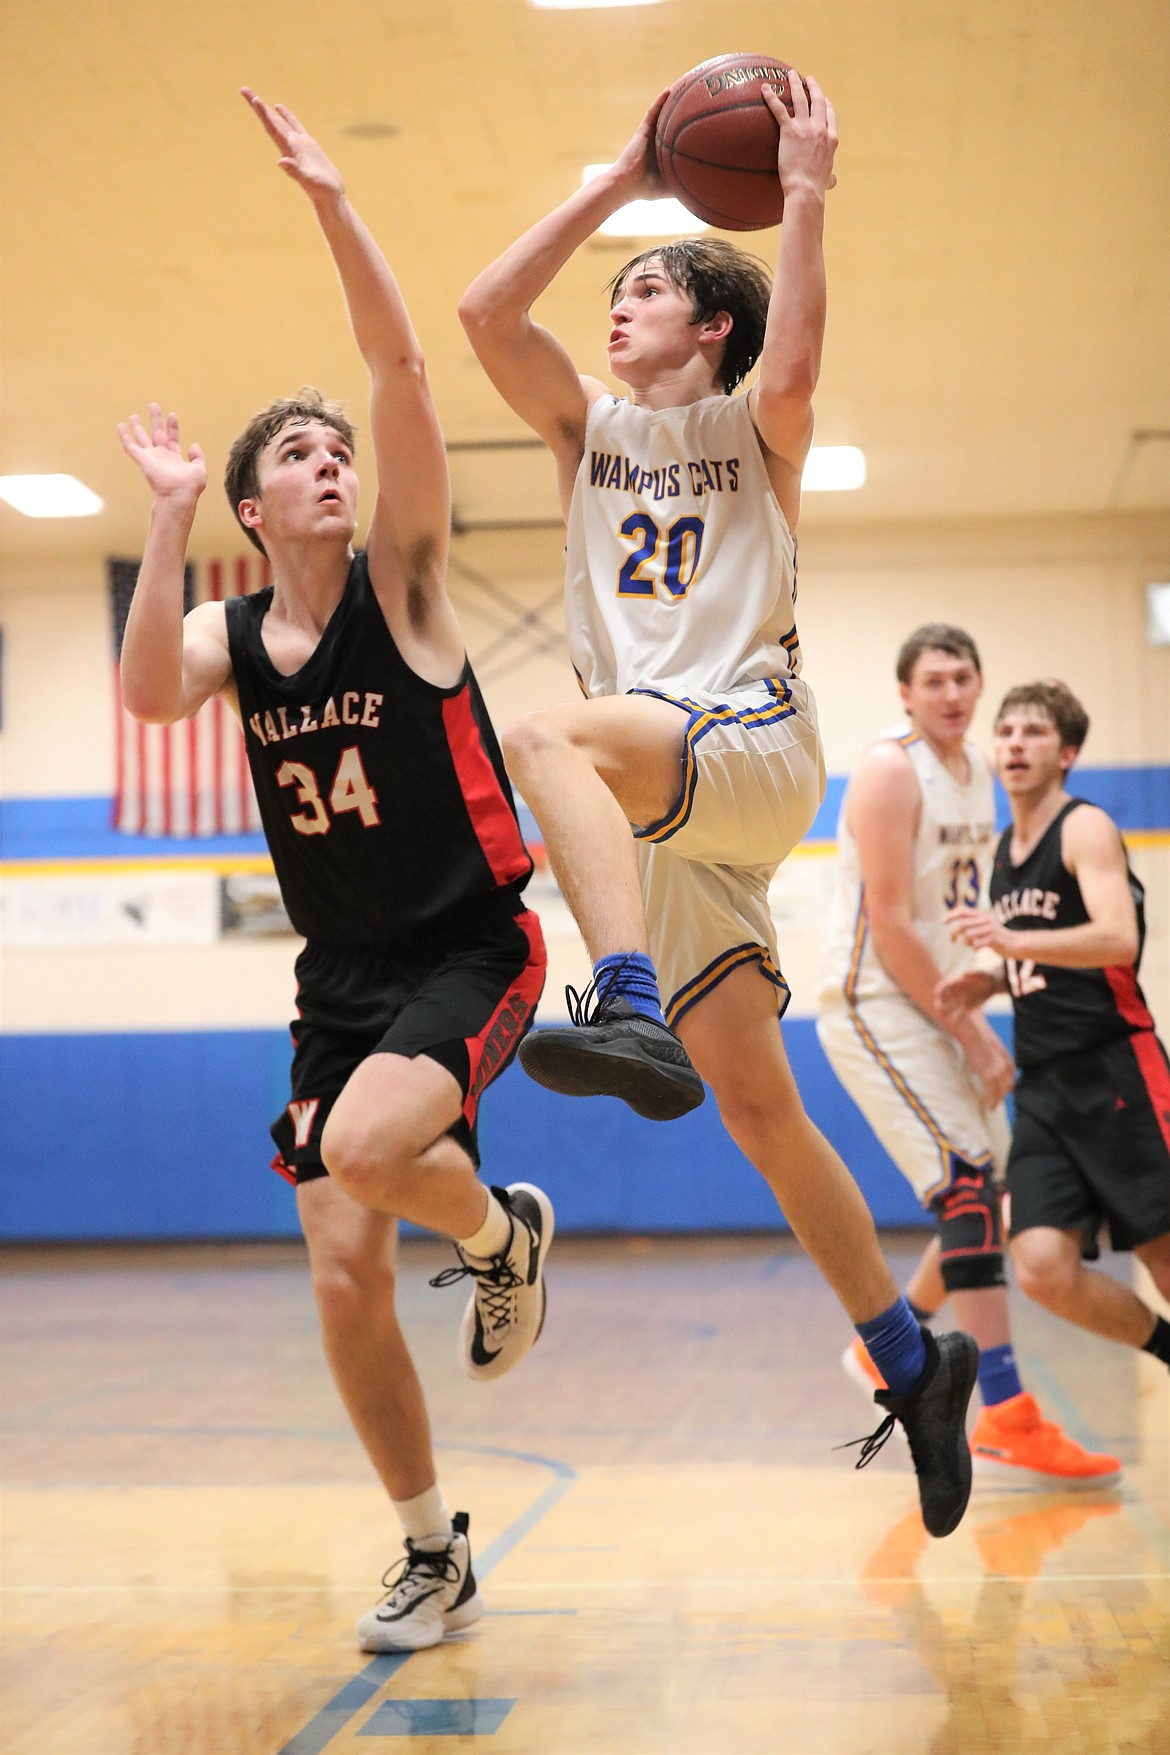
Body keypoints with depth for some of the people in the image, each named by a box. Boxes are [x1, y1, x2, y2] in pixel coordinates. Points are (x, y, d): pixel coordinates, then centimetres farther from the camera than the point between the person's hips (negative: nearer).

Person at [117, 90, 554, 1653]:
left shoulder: (400, 581, -6)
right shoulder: (232, 636, 4)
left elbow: (405, 378, -21)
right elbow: (149, 695, -20)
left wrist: (333, 205, -29)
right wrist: (169, 514, -22)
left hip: (469, 951, -5)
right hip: (341, 981, 5)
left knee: (363, 1146, -33)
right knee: (343, 1277, 2)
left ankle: (504, 1233, 3)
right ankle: (435, 1557, 20)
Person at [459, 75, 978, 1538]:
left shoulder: (755, 428, 10)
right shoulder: (589, 429, 22)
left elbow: (795, 361, -15)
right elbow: (484, 310, 8)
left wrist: (804, 193, -11)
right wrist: (617, 185, 10)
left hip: (754, 751, -5)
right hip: (661, 803, 5)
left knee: (546, 733, -36)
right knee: (756, 1109, 3)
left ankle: (632, 1006, -54)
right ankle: (912, 1367, 13)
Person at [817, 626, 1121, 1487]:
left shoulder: (978, 769, 11)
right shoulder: (891, 771, -15)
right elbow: (888, 926, -20)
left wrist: (975, 1020, 9)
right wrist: (973, 1035, -18)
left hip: (942, 1003, 9)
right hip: (875, 1004, -9)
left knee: (996, 1199, 11)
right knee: (969, 1194, -17)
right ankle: (1006, 1419, -17)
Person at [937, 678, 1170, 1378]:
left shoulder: (1085, 828, -7)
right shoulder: (1006, 849, 17)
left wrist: (1013, 940, -37)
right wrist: (990, 982, 9)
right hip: (1045, 1085, 7)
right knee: (1044, 1269, -7)